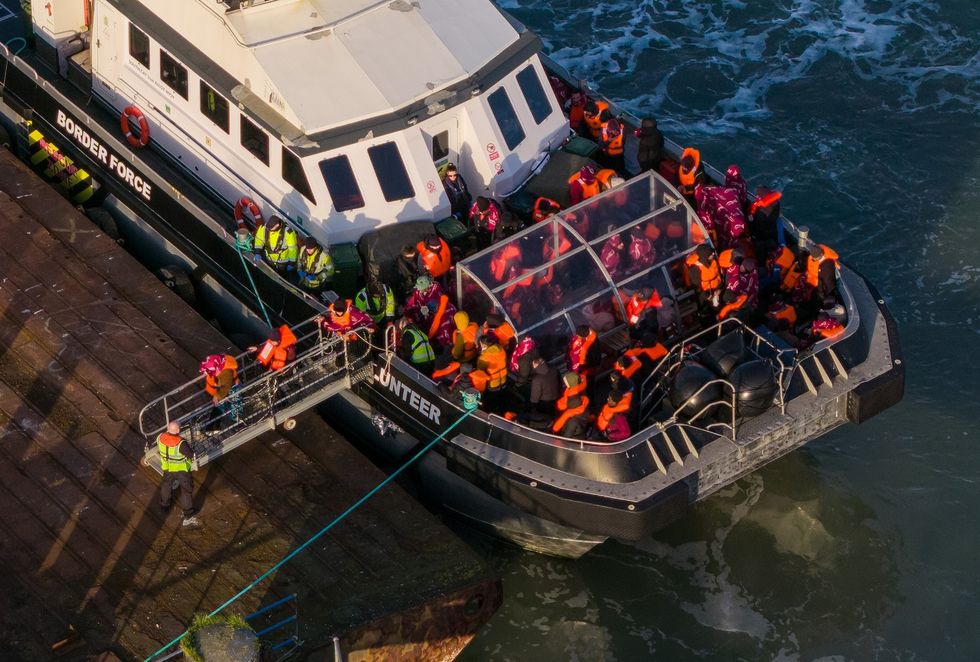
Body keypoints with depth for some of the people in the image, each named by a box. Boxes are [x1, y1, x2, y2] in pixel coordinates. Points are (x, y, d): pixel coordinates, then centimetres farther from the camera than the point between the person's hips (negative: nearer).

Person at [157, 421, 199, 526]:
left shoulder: (161, 437, -21)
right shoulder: (181, 443, -38)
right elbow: (193, 456, -27)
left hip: (167, 468, 5)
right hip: (182, 470, -5)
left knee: (166, 486, 31)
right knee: (186, 491, 10)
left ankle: (164, 505, 55)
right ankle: (188, 517, 16)